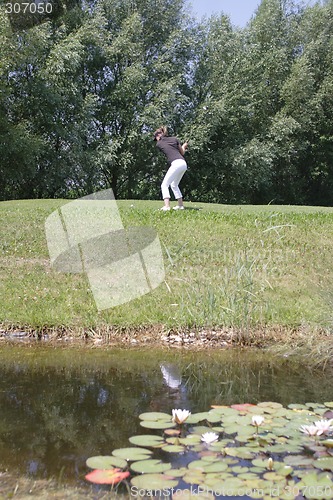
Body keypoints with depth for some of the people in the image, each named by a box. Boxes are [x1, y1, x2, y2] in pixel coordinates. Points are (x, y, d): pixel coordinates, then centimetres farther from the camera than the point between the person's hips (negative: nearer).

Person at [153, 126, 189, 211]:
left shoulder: (158, 144, 7)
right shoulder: (174, 139, 17)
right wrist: (184, 146, 43)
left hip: (176, 163, -7)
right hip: (183, 163, 7)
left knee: (164, 185, -5)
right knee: (174, 185, 23)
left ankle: (166, 206, -22)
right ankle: (180, 205, 23)